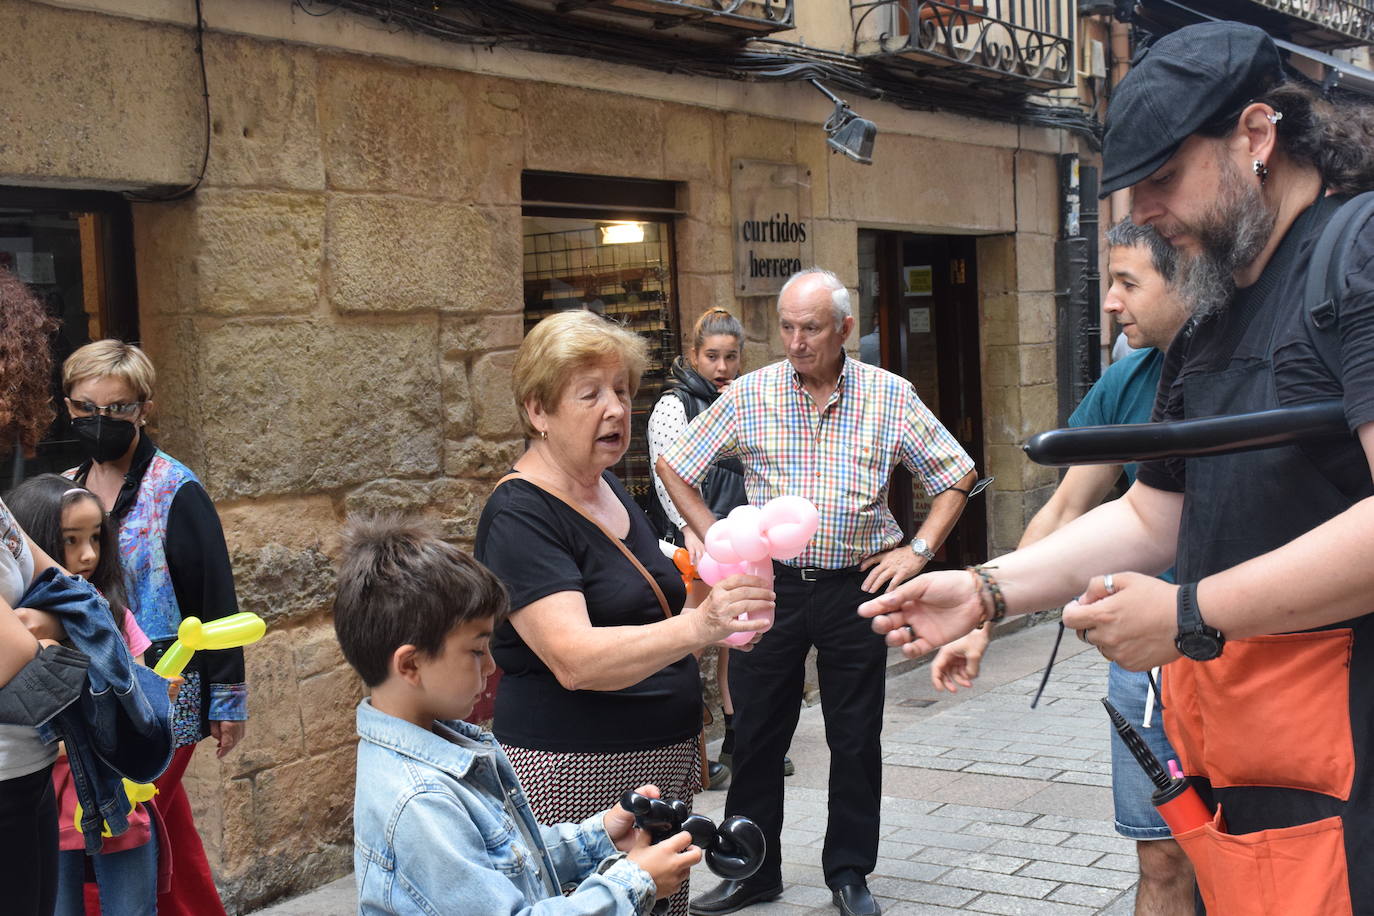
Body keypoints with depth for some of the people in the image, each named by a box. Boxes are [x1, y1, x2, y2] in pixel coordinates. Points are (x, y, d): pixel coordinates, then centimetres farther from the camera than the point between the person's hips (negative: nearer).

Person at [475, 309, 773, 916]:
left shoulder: (607, 489, 11)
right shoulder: (519, 517, -15)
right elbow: (575, 660, -29)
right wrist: (696, 627, -42)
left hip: (660, 765, 8)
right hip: (574, 775, -8)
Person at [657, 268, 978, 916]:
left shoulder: (890, 395, -1)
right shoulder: (749, 395, -1)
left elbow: (956, 474, 8)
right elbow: (674, 466, 8)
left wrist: (919, 550, -1)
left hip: (856, 588, 0)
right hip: (771, 586, 1)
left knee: (856, 741, 7)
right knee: (757, 735, 7)